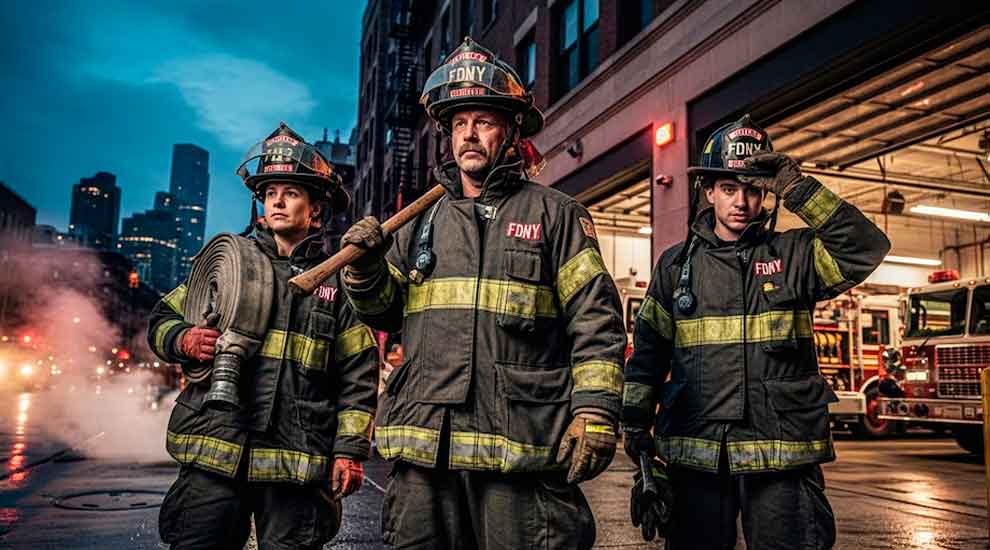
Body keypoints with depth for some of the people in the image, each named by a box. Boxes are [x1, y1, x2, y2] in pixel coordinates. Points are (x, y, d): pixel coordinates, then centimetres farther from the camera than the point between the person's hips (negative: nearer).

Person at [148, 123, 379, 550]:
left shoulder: (338, 281, 7)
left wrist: (350, 450, -3)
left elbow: (358, 378, 4)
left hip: (296, 466, -1)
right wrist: (184, 340, -6)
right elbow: (162, 321, 17)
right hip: (214, 457, 1)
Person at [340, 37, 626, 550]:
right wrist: (366, 268, 2)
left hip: (519, 451, -4)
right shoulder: (424, 220, 16)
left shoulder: (554, 214, 4)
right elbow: (385, 314, 21)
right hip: (423, 450, 4)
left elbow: (596, 320, -1)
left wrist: (595, 412, -11)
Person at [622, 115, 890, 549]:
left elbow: (865, 250, -14)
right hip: (696, 451, 2)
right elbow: (649, 348, 11)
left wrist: (798, 190, -17)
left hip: (783, 454, -1)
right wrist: (636, 420, 10)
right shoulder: (677, 263, 8)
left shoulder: (795, 255, 4)